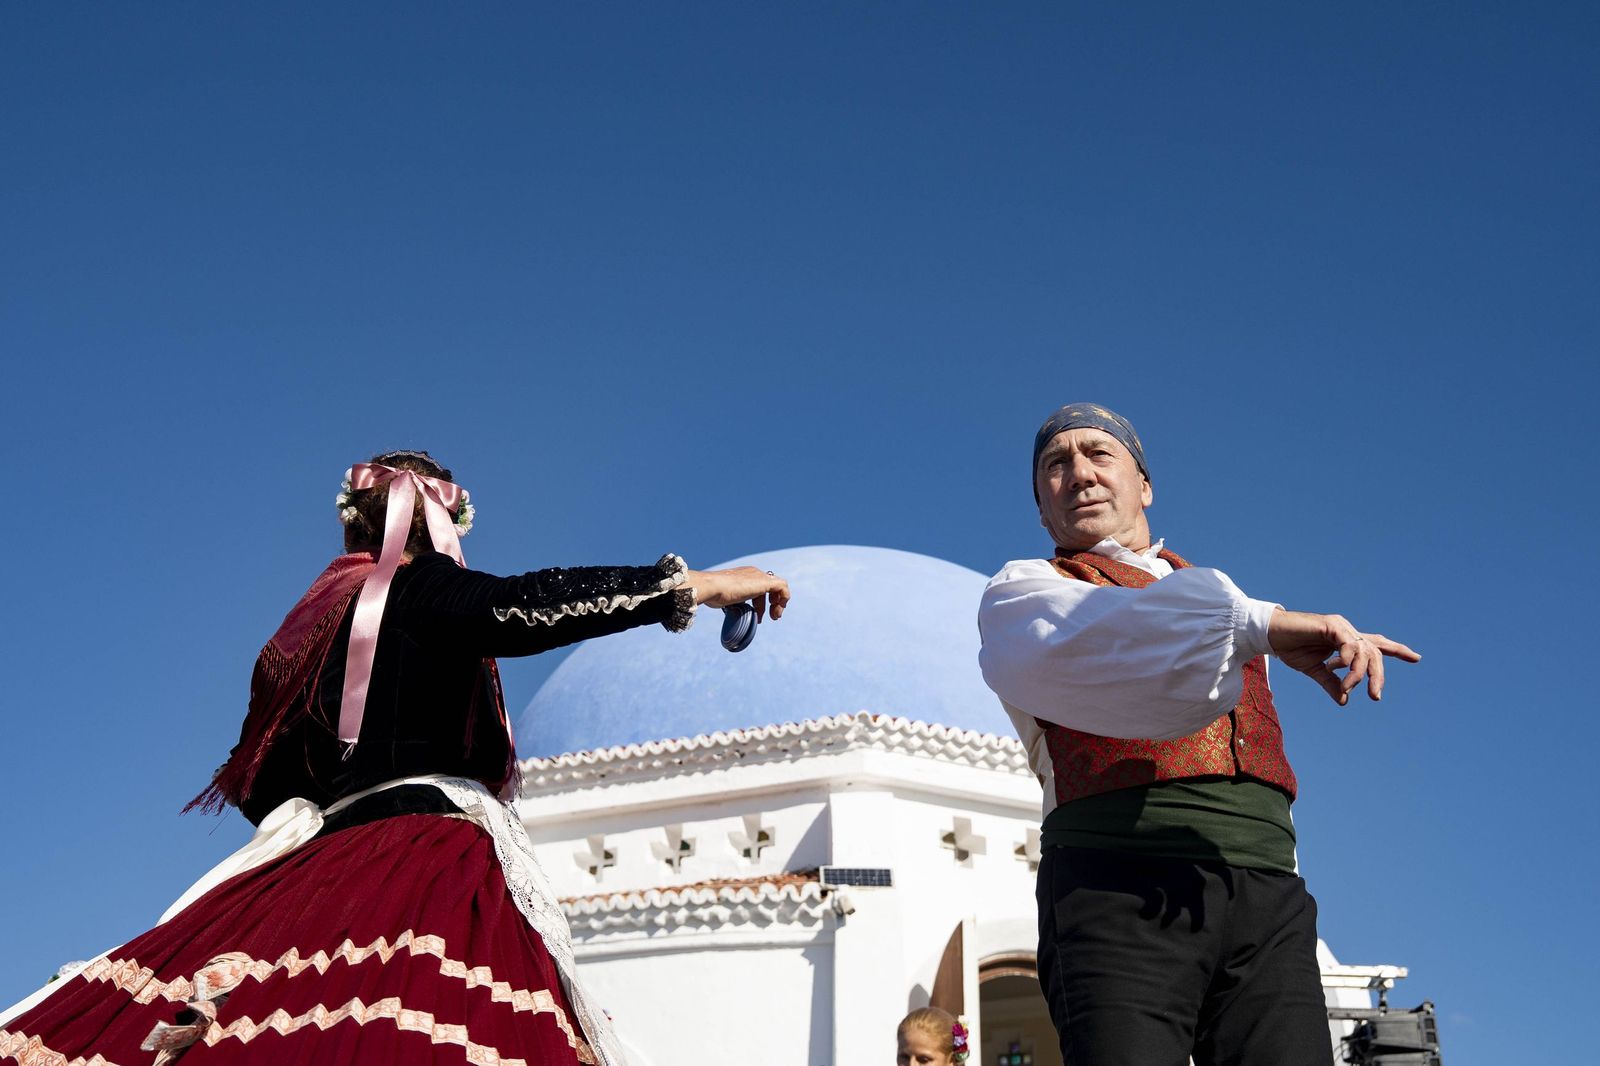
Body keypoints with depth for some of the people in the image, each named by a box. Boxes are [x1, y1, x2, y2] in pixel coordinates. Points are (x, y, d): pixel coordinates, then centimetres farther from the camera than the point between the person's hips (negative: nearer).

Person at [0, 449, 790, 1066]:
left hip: (318, 856, 7)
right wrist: (690, 584, -12)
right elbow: (521, 607, -14)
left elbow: (261, 784, 26)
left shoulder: (307, 627, 26)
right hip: (423, 855, -7)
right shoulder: (420, 589, 5)